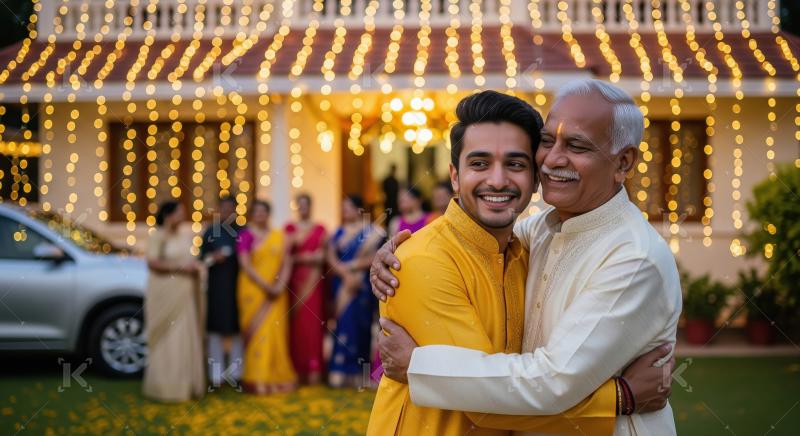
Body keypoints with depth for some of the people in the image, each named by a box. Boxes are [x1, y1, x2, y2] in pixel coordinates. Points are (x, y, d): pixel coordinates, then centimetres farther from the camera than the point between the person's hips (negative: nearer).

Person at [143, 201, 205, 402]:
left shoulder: (185, 237, 14)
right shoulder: (157, 236, -7)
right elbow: (152, 263, -16)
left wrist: (196, 266, 2)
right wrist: (179, 267, -19)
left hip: (185, 295, 7)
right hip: (165, 293, -7)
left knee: (187, 339, 5)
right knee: (166, 341, -5)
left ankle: (185, 384, 11)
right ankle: (165, 387, 0)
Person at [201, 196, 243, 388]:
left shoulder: (242, 232, 5)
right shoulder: (210, 232, 6)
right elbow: (203, 256, 6)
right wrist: (213, 258, -13)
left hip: (238, 285, 1)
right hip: (217, 285, -1)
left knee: (237, 326, 4)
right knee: (216, 326, -2)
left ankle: (236, 370, 14)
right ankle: (216, 371, 4)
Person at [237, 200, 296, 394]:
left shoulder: (279, 236, 11)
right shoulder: (246, 235, -1)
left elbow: (287, 262, 7)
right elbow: (245, 265, -9)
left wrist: (281, 285, -9)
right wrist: (265, 286, -15)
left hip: (276, 292, 3)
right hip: (254, 289, -3)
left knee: (276, 332, 3)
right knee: (257, 332, -5)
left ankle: (277, 378, 10)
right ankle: (258, 380, -5)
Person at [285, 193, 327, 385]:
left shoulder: (320, 229, 7)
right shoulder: (289, 228, 9)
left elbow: (322, 256, 4)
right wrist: (302, 258, -11)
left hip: (313, 280, -1)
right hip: (295, 280, 1)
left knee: (313, 321, -4)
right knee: (296, 322, -2)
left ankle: (314, 368, 0)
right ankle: (297, 367, 3)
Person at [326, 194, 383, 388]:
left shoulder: (370, 232, -2)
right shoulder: (339, 232, 13)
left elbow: (374, 258, -11)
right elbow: (331, 256, 4)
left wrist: (350, 266, -11)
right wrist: (345, 273, -11)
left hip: (362, 284, -4)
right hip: (341, 283, 4)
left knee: (358, 324, -4)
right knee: (343, 323, 2)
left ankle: (356, 371, 1)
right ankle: (340, 371, 2)